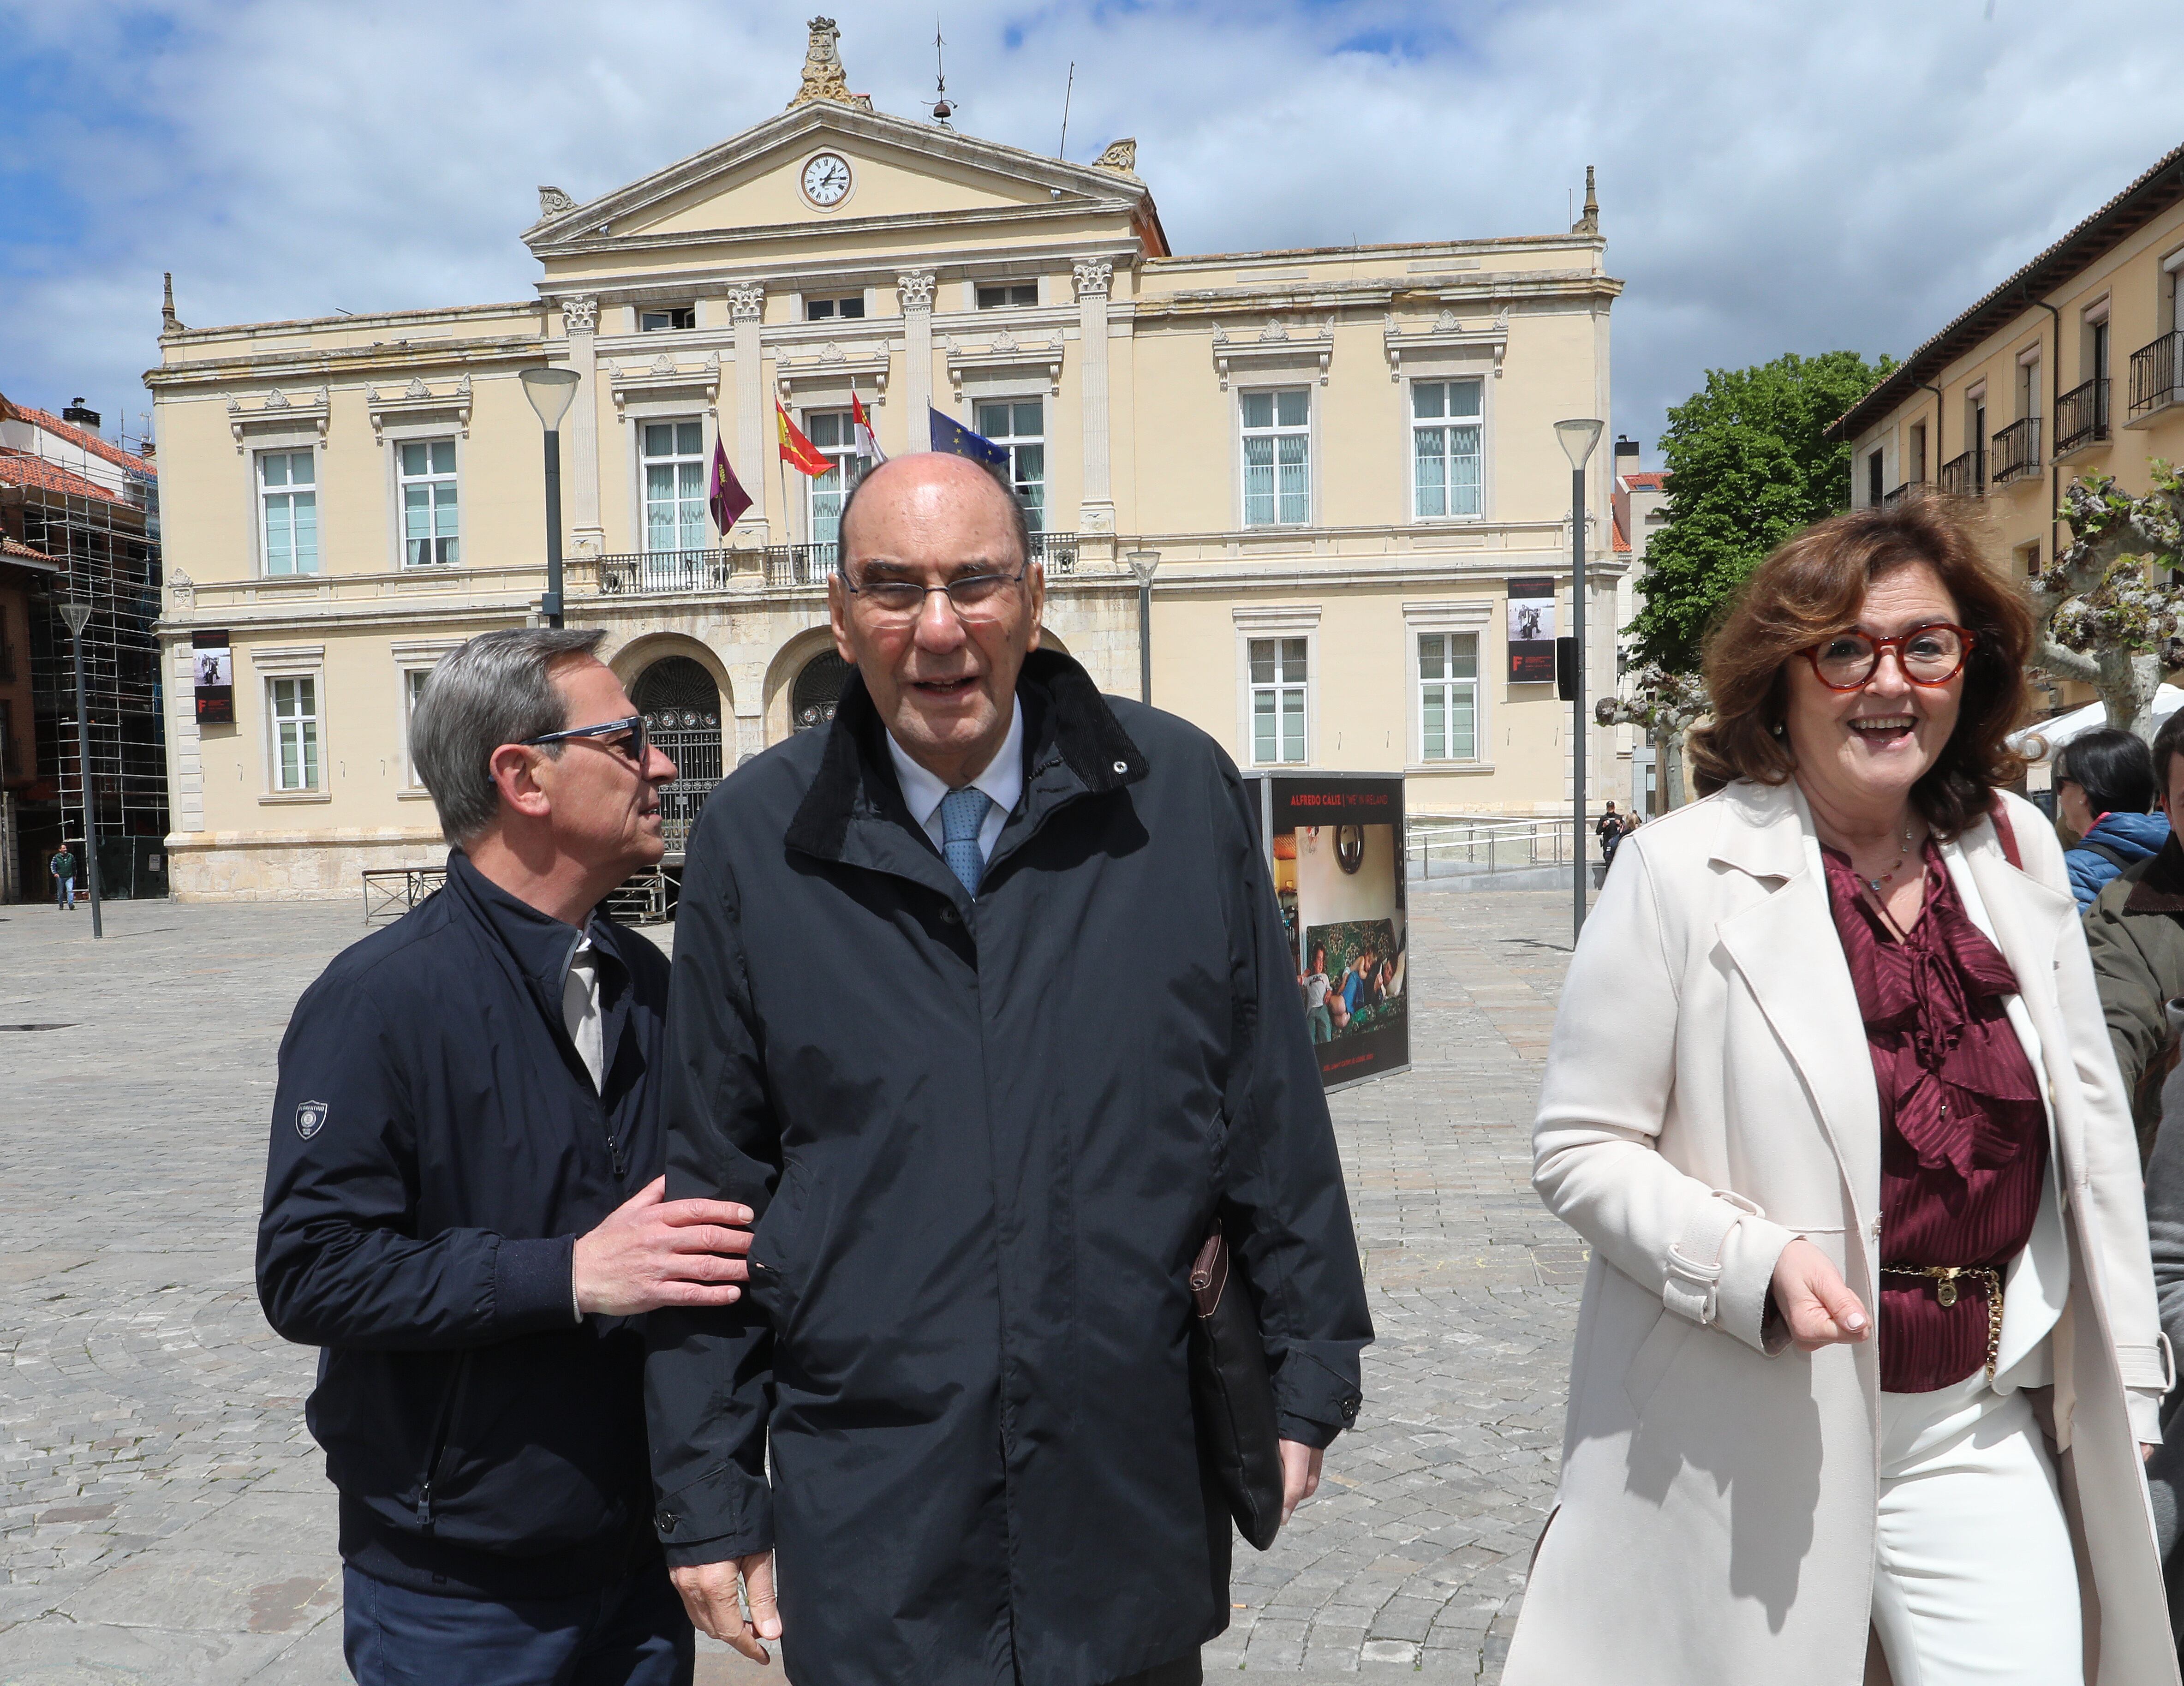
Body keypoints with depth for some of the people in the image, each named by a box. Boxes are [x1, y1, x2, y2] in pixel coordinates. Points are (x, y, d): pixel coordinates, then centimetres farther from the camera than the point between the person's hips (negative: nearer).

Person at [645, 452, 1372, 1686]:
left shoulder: (1180, 791, -5)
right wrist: (707, 1493, 1)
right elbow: (712, 1182, 0)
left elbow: (1277, 1112, 1)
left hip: (1136, 1499, 1)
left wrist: (1308, 1375, 5)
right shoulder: (757, 836, -5)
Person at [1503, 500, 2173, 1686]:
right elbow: (1577, 1151, -9)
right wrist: (1755, 1263, -23)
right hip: (1750, 1446, -4)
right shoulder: (1680, 870, -12)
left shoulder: (2016, 850, 3)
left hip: (1979, 1431, 4)